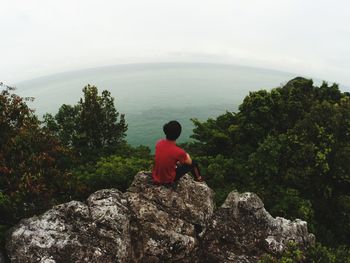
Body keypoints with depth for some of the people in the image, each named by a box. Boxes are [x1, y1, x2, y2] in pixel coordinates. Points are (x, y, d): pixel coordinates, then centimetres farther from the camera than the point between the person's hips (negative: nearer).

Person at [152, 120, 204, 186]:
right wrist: (187, 155, 13)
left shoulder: (159, 143, -14)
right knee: (193, 163, 10)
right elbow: (190, 162, -8)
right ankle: (198, 178, 38)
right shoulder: (178, 151, -30)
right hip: (168, 181, -5)